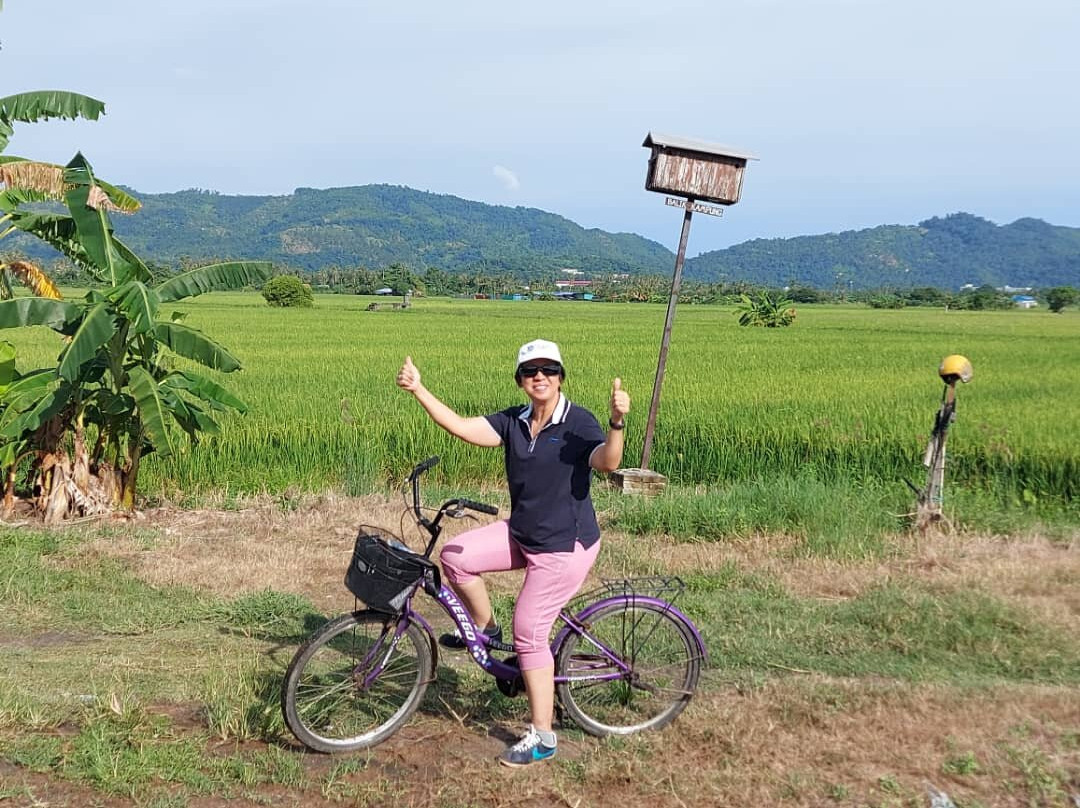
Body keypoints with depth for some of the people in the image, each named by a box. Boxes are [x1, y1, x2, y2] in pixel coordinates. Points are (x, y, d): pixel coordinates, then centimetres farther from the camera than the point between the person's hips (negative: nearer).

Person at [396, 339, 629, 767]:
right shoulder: (513, 422, 0)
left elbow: (608, 463, -34)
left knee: (529, 634, -3)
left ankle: (542, 737, 12)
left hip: (565, 546, -6)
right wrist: (418, 389, -13)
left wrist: (616, 422, -53)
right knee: (455, 556, -8)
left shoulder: (579, 422, -17)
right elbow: (462, 427, -6)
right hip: (521, 534, 7)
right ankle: (486, 630, 17)